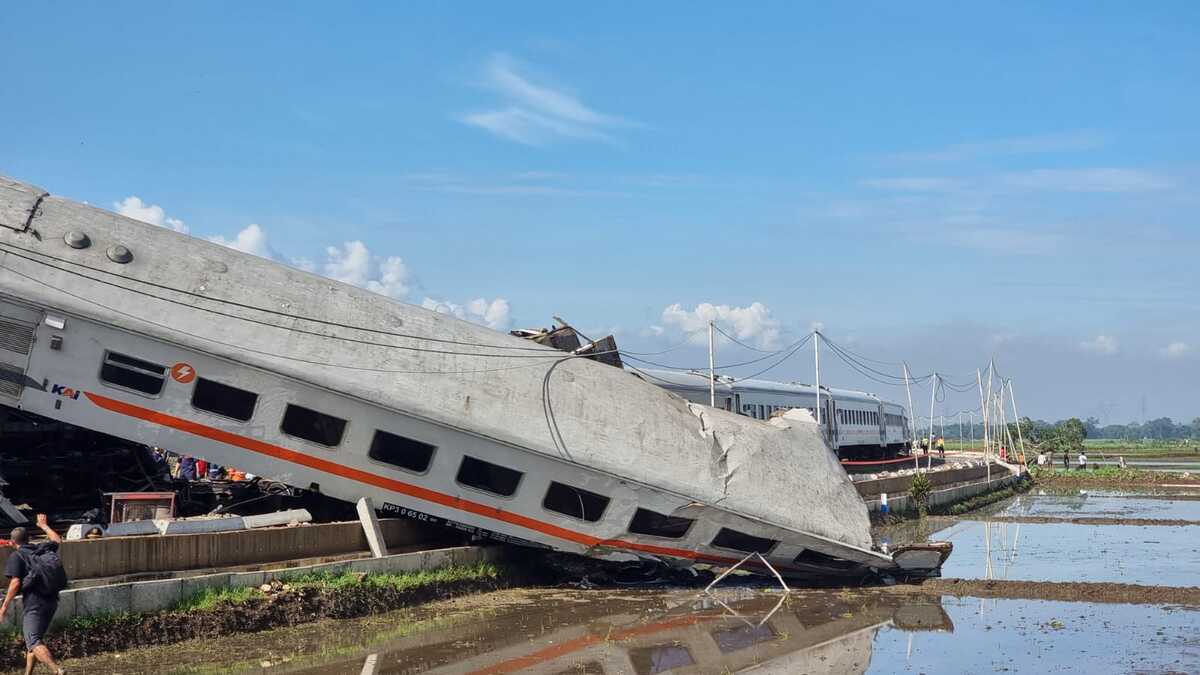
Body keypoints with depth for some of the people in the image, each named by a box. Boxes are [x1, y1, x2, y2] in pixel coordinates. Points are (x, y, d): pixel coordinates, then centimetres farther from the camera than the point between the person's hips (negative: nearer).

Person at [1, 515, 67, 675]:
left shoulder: (16, 556, -3)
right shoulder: (43, 549, 15)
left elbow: (15, 583, -13)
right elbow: (57, 540, 36)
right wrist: (43, 525, 48)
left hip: (34, 603, -8)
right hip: (52, 601, 8)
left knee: (34, 643, -16)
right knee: (31, 638, 23)